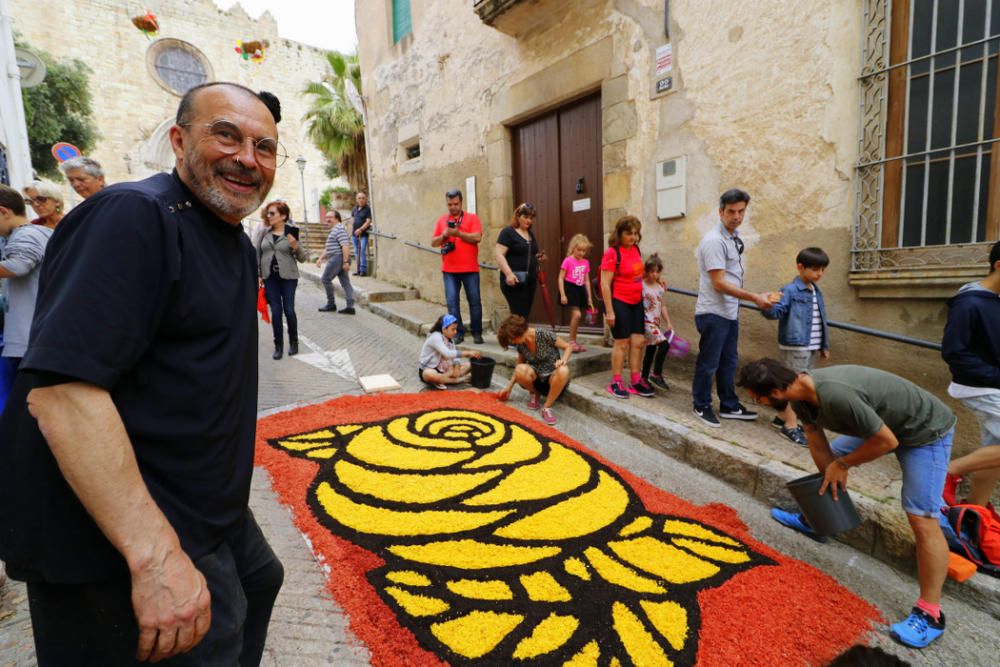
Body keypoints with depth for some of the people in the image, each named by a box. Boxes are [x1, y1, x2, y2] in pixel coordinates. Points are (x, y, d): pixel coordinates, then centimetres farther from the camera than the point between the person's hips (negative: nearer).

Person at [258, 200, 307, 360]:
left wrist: (296, 246, -20)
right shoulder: (264, 233, 6)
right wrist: (258, 274, 5)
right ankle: (278, 346, 13)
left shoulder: (292, 233, -3)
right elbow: (258, 254, 12)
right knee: (275, 312, 3)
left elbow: (303, 258, -2)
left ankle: (294, 342, 18)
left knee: (289, 310, -1)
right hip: (269, 277, 3)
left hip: (288, 276, -3)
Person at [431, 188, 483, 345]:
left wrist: (458, 233, -17)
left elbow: (477, 237, -10)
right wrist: (444, 235, -8)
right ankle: (459, 333, 6)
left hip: (470, 269, -2)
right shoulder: (441, 220, 12)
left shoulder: (472, 218, 3)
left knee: (474, 300, 2)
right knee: (452, 301, -2)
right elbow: (433, 242, 11)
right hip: (449, 270, 2)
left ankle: (477, 333, 13)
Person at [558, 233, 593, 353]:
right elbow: (561, 278, -7)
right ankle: (571, 341, -5)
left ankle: (573, 342, 19)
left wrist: (590, 297, 11)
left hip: (580, 290, 6)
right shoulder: (568, 261, -8)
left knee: (575, 316, 10)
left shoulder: (586, 262, 8)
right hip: (570, 288, -6)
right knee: (577, 314, -18)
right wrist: (562, 295, -14)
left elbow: (587, 281, 13)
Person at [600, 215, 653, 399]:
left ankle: (636, 381, 20)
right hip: (619, 303, -7)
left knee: (638, 342, 8)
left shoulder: (636, 249, 7)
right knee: (622, 343, -1)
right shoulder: (612, 253, -14)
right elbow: (605, 284, -17)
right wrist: (609, 311, -19)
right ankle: (615, 383, 12)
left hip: (636, 303, 7)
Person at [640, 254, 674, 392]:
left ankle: (644, 378, 22)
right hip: (646, 322, -8)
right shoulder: (642, 286, -12)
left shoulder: (660, 286, 10)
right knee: (664, 344, -19)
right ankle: (656, 375, -8)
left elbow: (662, 306, 15)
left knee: (651, 349, 12)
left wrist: (668, 323, 11)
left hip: (656, 323, 8)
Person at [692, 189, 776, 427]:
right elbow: (719, 283, -21)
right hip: (713, 313, -9)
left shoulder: (734, 237, 11)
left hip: (730, 312, 9)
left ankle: (729, 406, 28)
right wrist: (755, 298, -18)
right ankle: (701, 406, 18)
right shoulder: (714, 241, -18)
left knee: (729, 361, 16)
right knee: (709, 363, 3)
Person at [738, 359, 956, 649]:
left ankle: (930, 614, 2)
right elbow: (818, 443, -2)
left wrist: (842, 465, -17)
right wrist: (831, 475, 0)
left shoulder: (836, 397, -41)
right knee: (830, 457, 18)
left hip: (926, 430, -8)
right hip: (882, 422, 9)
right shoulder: (800, 391, -14)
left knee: (922, 520, -11)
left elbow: (887, 441, -29)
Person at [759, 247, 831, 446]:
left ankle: (783, 417, 29)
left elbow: (821, 320, 19)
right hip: (794, 347, -9)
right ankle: (791, 426, 4)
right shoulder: (790, 291, -13)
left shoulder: (817, 292, 13)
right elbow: (776, 312, -23)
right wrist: (768, 306, -47)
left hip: (812, 348, 9)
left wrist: (825, 345, 21)